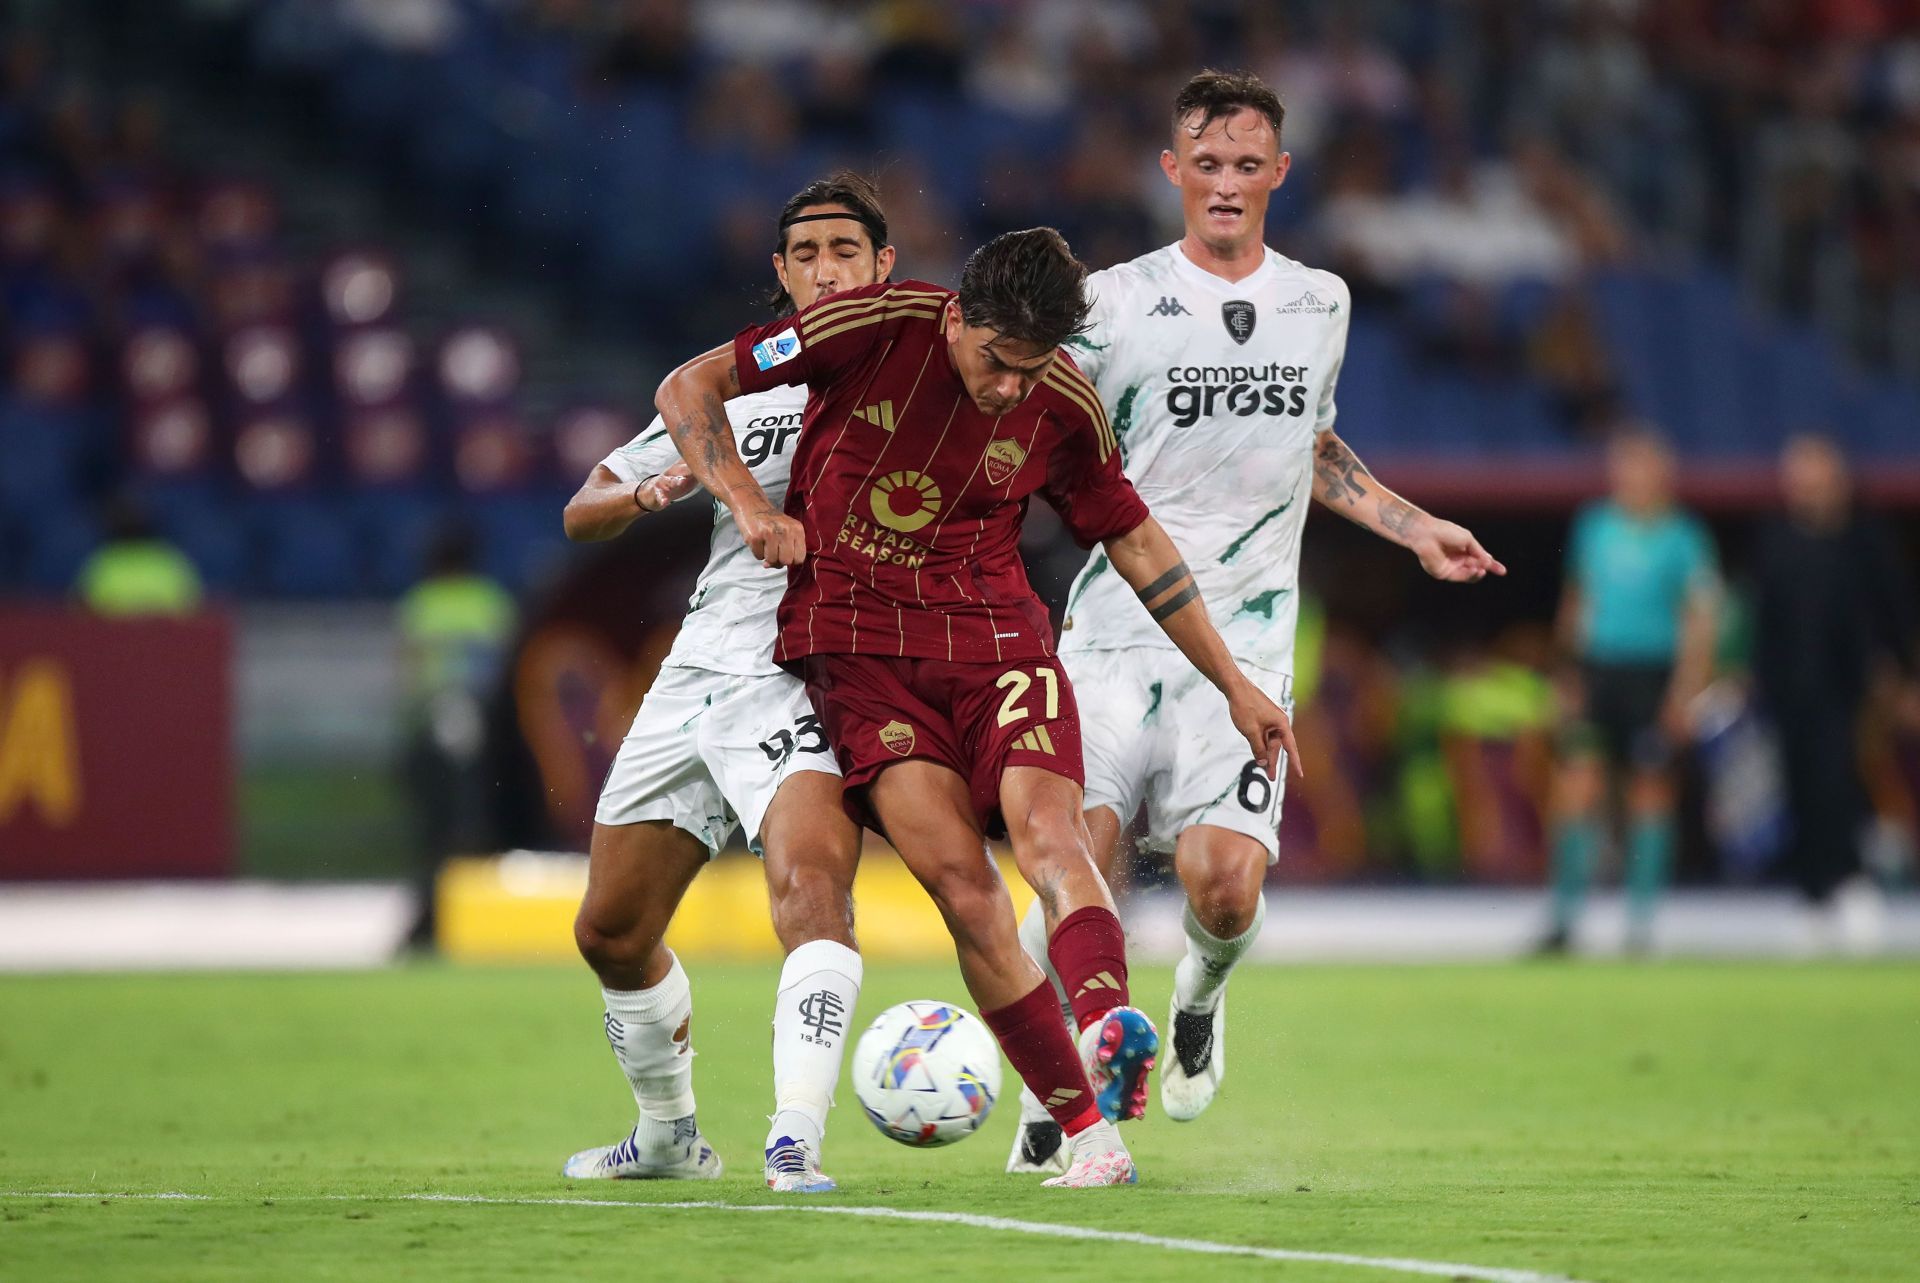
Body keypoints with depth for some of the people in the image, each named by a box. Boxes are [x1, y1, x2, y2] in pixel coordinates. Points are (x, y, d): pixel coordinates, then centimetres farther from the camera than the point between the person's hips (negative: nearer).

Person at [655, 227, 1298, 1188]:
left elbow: (1134, 541, 16)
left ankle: (1110, 1029, -50)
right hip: (855, 634, -2)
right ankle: (1086, 1130, -15)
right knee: (959, 879, -17)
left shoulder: (1064, 410, 0)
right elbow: (686, 390, -1)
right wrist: (749, 505, -14)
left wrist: (1231, 683, 18)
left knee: (1047, 829, -27)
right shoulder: (872, 327, -9)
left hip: (995, 635, 2)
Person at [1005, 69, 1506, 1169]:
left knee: (1224, 882, -18)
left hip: (1245, 643, 2)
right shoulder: (1114, 304, 1)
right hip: (1116, 628, -2)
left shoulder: (1319, 304, 14)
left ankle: (1201, 994, 20)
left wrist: (1418, 531, 29)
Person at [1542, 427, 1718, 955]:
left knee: (1650, 791, 2)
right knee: (1578, 783, -8)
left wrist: (1687, 690, -12)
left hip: (1654, 674, -3)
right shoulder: (1593, 526, 9)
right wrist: (1573, 668, 15)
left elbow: (1700, 620, -4)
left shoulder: (1683, 537, -2)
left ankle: (1641, 923, 10)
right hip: (1598, 671, 3)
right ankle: (1565, 917, -6)